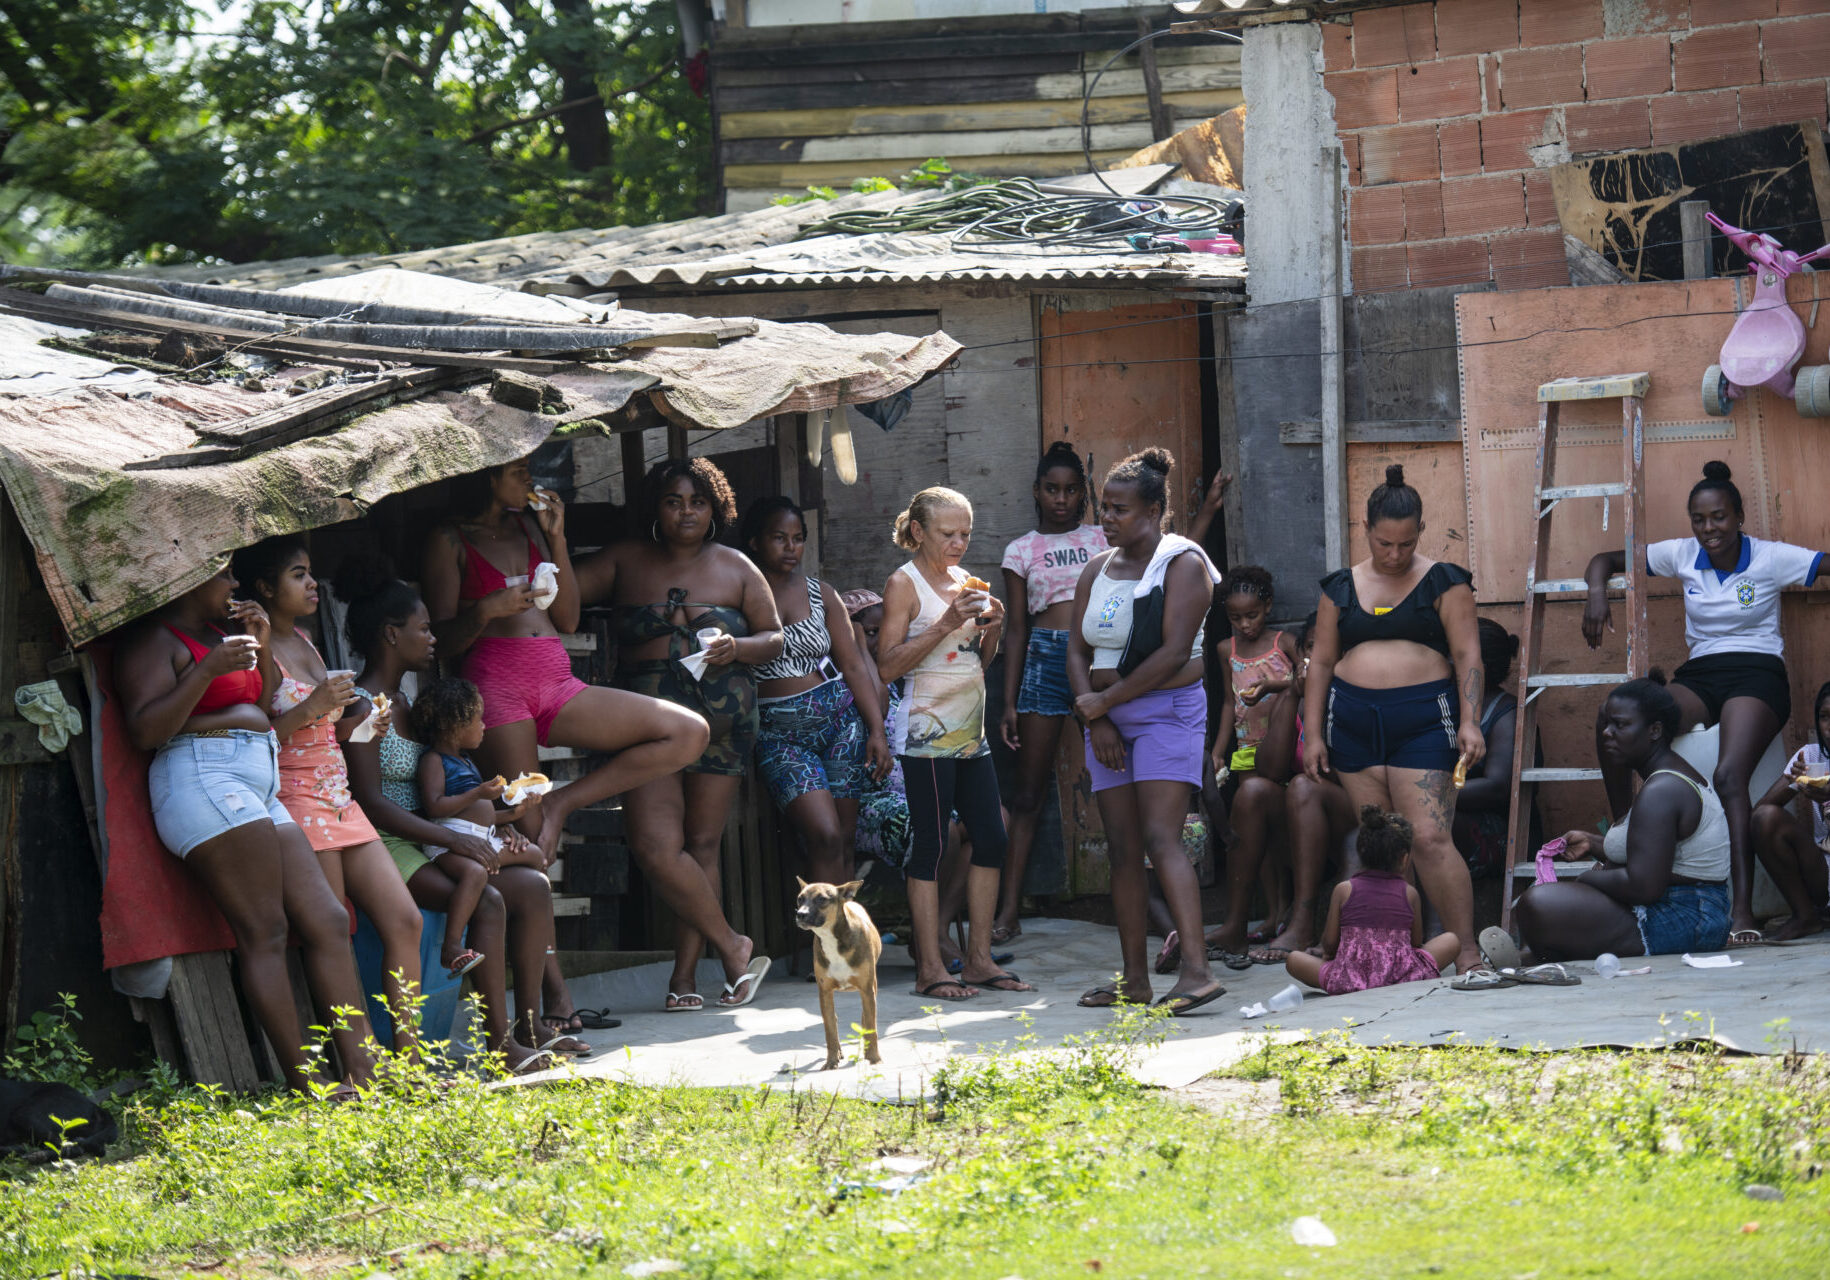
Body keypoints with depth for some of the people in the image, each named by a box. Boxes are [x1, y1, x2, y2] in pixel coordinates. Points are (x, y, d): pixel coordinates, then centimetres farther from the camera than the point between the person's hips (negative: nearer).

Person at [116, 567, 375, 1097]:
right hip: (203, 779, -10)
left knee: (328, 923, 2)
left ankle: (363, 1071, 0)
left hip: (259, 787, 10)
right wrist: (209, 670, -20)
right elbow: (144, 730, -14)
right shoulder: (153, 640, -3)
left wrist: (262, 647, 14)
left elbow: (269, 707, 30)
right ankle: (302, 1080, -14)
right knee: (263, 932, -14)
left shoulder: (222, 631, 23)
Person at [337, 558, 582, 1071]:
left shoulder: (402, 701, 19)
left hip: (420, 844, 10)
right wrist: (452, 839, -25)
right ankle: (499, 1041, -27)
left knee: (534, 885, -6)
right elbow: (370, 801, -20)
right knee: (487, 899, -28)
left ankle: (528, 1025, -5)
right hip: (382, 850, -10)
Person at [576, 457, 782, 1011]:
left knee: (702, 844, 1)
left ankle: (685, 975, 7)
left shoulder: (735, 568, 10)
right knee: (655, 845, -15)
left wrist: (738, 648, -8)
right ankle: (732, 947, -2)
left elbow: (774, 638, 11)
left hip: (722, 716, 0)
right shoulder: (626, 562, 10)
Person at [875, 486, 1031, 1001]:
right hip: (926, 731, -8)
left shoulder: (965, 582, 15)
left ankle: (979, 959, 10)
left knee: (991, 839, 4)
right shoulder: (904, 583, -6)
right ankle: (930, 969, -5)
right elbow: (887, 665, -13)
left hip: (970, 732, 8)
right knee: (930, 843, -7)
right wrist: (946, 624, -19)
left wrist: (992, 631, 1)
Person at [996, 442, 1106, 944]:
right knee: (1027, 794, -2)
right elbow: (1016, 629, 8)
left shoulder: (1100, 539, 13)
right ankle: (1007, 911, -2)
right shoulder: (1022, 550, 10)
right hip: (1045, 658, -1)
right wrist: (1009, 703, 3)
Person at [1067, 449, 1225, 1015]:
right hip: (1107, 718, 7)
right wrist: (1095, 720, -4)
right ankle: (1134, 978, 7)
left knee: (1160, 839, -19)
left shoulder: (1183, 564, -6)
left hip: (1167, 711, -7)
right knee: (1123, 848, 4)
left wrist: (1105, 699, -11)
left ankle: (1196, 970, -27)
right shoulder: (1097, 571, 15)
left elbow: (1174, 654, -15)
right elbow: (1077, 653, 11)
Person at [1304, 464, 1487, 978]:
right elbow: (1321, 663, 16)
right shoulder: (1341, 588, 14)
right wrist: (1312, 733, 9)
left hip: (1423, 718, -4)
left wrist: (1469, 721, -12)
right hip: (1354, 721, 4)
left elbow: (1467, 655, 0)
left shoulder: (1442, 583, 4)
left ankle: (1469, 953, -10)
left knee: (1429, 838, -14)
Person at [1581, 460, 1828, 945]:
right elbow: (1606, 560, 13)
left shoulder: (1771, 558, -1)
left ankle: (1743, 910, -38)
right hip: (1700, 676, 4)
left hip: (1757, 674, -4)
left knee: (1730, 776, -30)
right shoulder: (1683, 555, 8)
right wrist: (1597, 595, -8)